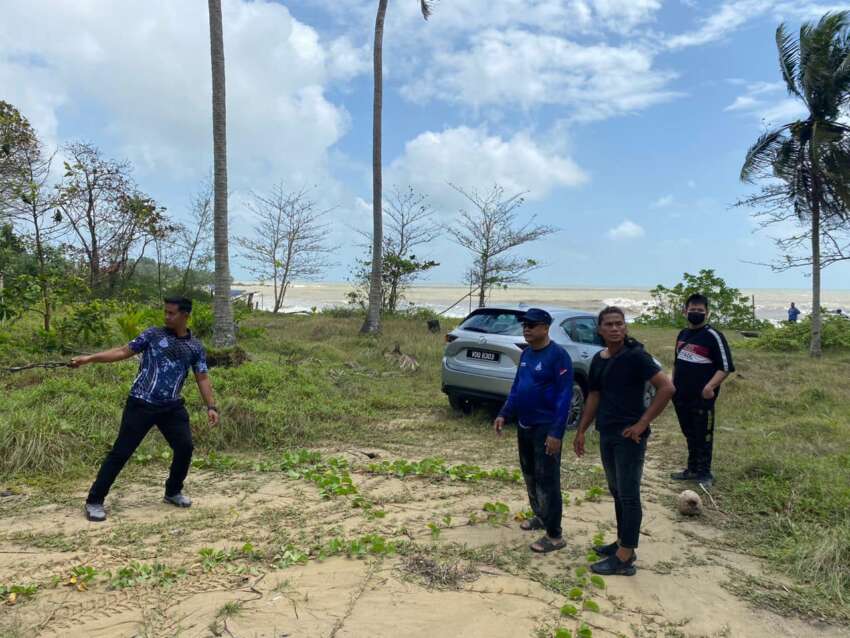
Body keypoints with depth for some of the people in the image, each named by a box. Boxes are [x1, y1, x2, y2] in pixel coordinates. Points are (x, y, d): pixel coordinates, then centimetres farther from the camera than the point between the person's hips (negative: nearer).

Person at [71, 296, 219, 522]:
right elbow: (123, 352, 1)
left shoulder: (195, 347, 6)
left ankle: (173, 492, 22)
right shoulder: (153, 334, 1)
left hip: (171, 407, 3)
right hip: (141, 404, -2)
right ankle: (94, 501, 10)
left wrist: (211, 406, -4)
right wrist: (89, 358, -7)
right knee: (121, 452, -2)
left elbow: (202, 377, 6)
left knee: (185, 447, -2)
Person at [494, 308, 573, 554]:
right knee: (529, 474, 18)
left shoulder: (558, 355, -17)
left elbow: (564, 396, -19)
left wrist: (556, 432, -23)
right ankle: (540, 516, 36)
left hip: (546, 428, -8)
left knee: (546, 480, -3)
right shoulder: (525, 354, 8)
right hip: (524, 425, 8)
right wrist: (504, 414, 8)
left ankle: (554, 535, 7)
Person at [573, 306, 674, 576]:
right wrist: (581, 431, 14)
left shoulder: (635, 356, -13)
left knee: (628, 495, 0)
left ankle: (625, 558, 7)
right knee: (617, 492, 17)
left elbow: (667, 387, -19)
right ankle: (623, 542, 31)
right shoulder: (598, 359, 9)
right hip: (607, 434, 7)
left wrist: (643, 423, -18)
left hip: (628, 436, -7)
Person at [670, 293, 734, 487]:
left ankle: (704, 473, 14)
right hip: (681, 396, 7)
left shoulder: (713, 336, -10)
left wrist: (710, 386, -27)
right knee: (689, 434, 16)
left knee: (703, 436, 3)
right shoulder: (682, 334, 12)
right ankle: (692, 469, 28)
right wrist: (672, 385, 19)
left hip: (702, 397, -7)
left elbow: (726, 367, -14)